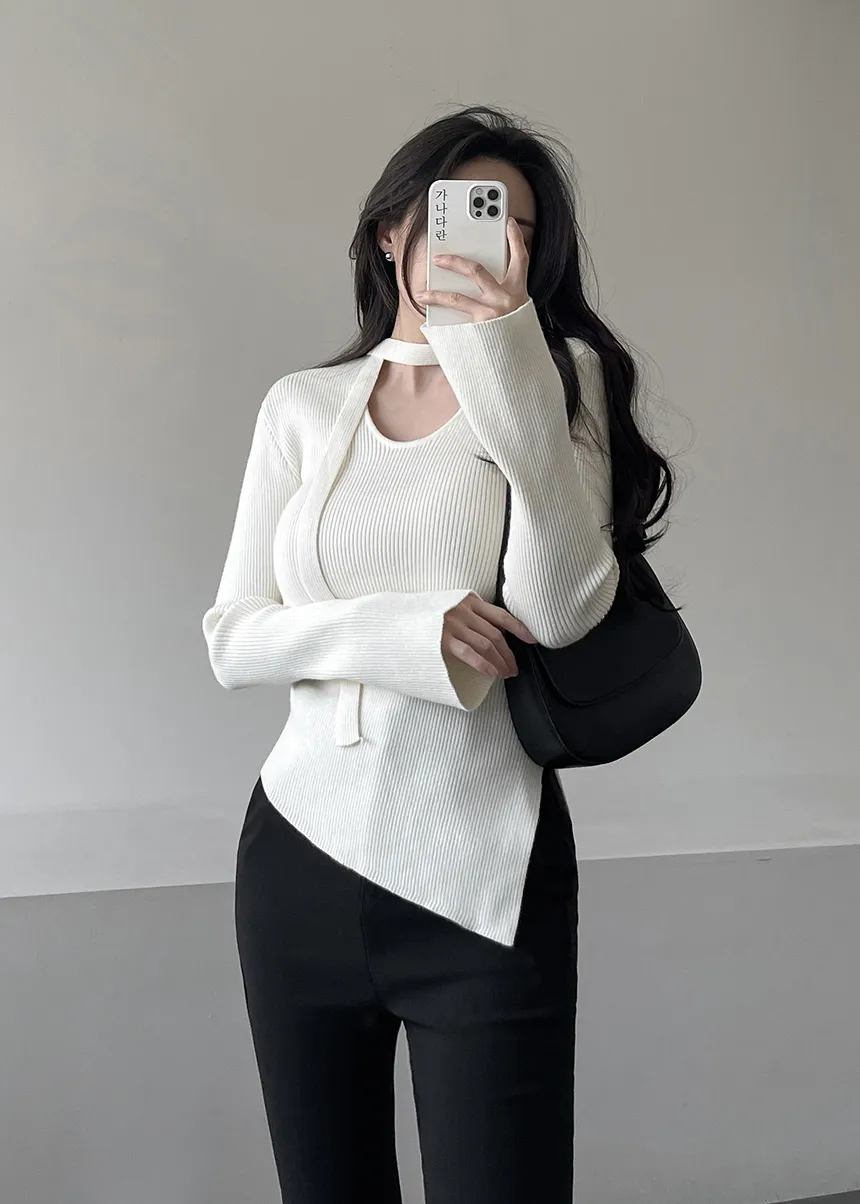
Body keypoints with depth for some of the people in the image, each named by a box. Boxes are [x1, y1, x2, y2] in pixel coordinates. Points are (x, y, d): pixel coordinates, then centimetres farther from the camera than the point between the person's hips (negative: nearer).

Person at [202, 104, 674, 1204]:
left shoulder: (560, 375, 0)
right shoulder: (303, 407, 6)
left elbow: (564, 608, -15)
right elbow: (231, 639, 1)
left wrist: (505, 352, -20)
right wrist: (401, 633, -16)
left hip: (484, 875, -2)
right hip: (300, 854, 3)